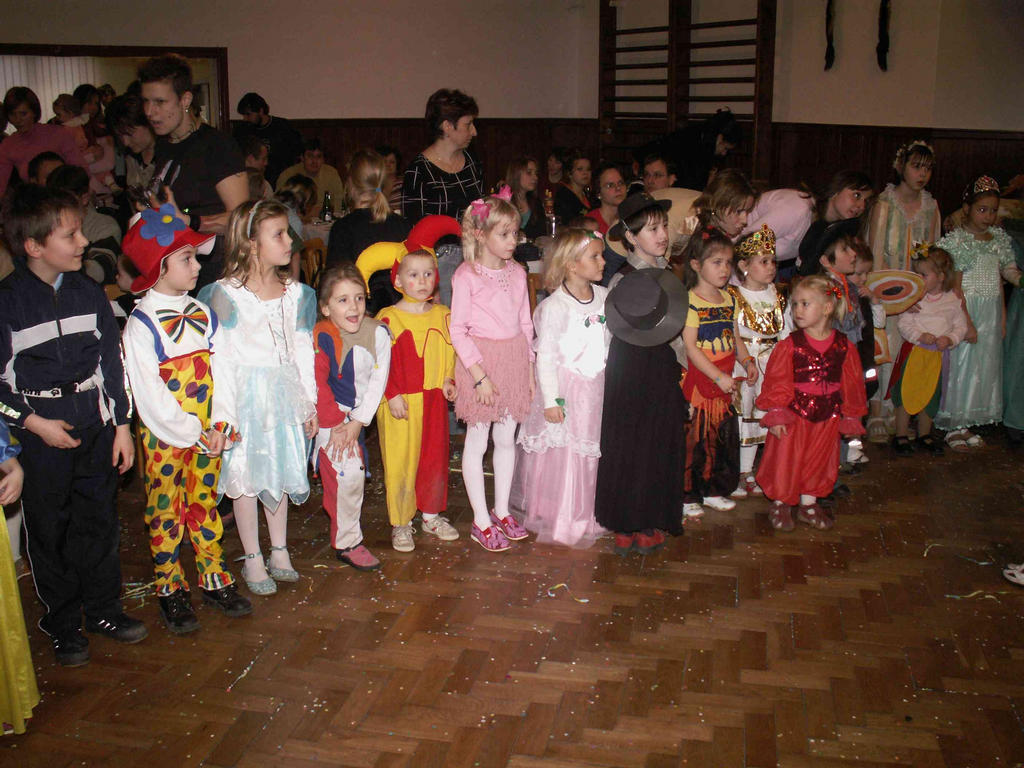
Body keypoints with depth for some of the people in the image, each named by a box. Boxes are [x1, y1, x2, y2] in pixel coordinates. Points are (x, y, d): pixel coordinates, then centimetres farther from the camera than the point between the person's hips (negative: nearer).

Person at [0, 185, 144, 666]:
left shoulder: (88, 292, 3)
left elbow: (111, 360, 7)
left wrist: (122, 425, 5)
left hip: (93, 419, 4)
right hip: (39, 427, -3)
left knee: (99, 518, 12)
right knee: (49, 528, 7)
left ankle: (103, 608, 29)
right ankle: (62, 623, 24)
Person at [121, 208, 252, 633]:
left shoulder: (202, 314, 5)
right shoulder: (140, 324, -12)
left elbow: (220, 371, 1)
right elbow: (148, 394, -15)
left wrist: (219, 426, -9)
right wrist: (192, 434, -14)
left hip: (206, 434, 5)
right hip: (163, 436, -4)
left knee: (204, 505, 15)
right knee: (165, 514, 7)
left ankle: (215, 580, 26)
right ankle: (170, 591, 20)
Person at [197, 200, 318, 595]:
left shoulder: (295, 293, 4)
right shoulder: (226, 294, -11)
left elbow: (303, 351, 9)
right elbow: (221, 359, -10)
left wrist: (310, 402, 10)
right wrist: (225, 414, -13)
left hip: (285, 392, 5)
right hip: (245, 395, -4)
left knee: (279, 472, 13)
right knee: (245, 475, 4)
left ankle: (279, 551, 27)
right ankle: (252, 559, 18)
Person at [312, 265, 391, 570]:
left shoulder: (378, 332, -9)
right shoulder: (320, 337, -18)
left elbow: (378, 379, -6)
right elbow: (318, 386, -16)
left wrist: (358, 421, -11)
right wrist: (335, 425, -16)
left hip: (357, 414, 5)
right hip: (329, 416, -5)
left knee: (356, 471, 15)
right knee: (348, 472, -12)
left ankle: (346, 533, 39)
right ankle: (347, 543, 4)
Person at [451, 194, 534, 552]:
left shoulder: (517, 272, 6)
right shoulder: (466, 275, -11)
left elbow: (525, 324, 12)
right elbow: (458, 330, -12)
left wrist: (529, 368, 10)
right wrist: (479, 374, -17)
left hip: (514, 360, 5)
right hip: (481, 361, -5)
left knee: (507, 439, 14)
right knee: (477, 442, 5)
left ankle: (502, 511, 29)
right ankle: (481, 522, 15)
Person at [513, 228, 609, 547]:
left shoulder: (604, 297, 3)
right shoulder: (555, 306, -17)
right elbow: (546, 357, -15)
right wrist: (551, 400, -16)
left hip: (598, 388, 6)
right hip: (565, 389, -6)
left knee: (592, 453, 14)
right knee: (561, 455, 2)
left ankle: (587, 517, 30)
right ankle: (557, 521, 18)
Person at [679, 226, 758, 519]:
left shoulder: (729, 299, 9)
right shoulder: (690, 302, -13)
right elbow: (690, 346, -17)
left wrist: (747, 361, 1)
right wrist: (718, 377, -20)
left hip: (725, 380, 7)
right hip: (700, 379, -7)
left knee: (725, 434, 13)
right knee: (696, 437, -2)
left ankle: (714, 490, 28)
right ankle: (687, 495, 11)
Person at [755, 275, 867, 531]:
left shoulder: (844, 347, -2)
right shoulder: (789, 345, -9)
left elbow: (851, 384, 6)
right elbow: (777, 381, -8)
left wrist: (851, 416, 8)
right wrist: (776, 415, -12)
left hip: (828, 418, 3)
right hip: (793, 415, -2)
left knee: (819, 462, 13)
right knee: (785, 460, 5)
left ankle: (808, 503, 31)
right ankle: (781, 504, 23)